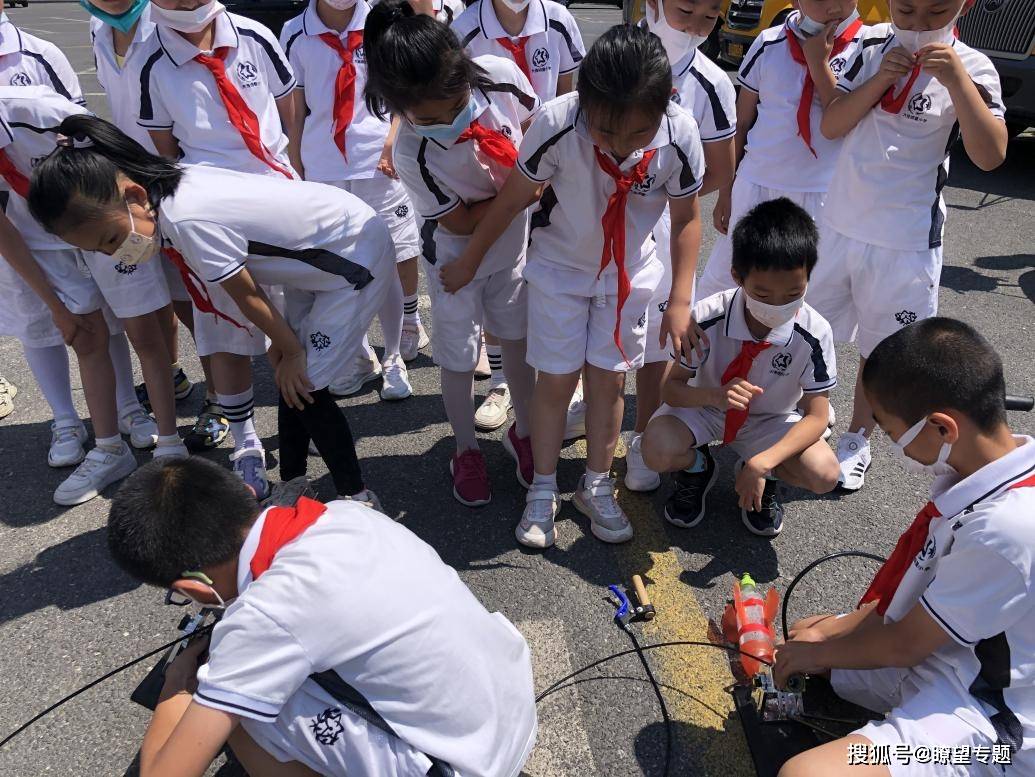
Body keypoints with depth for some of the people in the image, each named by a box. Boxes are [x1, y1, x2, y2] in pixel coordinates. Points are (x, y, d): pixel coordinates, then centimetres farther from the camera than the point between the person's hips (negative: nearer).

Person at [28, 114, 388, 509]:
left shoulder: (189, 221, -31)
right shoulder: (176, 183, -4)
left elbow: (246, 295, -17)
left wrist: (291, 350, -4)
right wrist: (283, 341, 5)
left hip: (357, 257, -9)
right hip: (315, 257, 9)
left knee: (302, 384, -5)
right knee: (290, 377, 10)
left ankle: (356, 497, 8)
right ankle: (291, 483, 25)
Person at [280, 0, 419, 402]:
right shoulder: (294, 34, 4)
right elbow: (296, 113, 8)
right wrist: (296, 175, 8)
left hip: (381, 166, -1)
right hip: (323, 173, 1)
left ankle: (393, 359, 20)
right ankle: (359, 357, 24)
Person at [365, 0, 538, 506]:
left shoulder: (501, 75, -28)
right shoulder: (412, 154, -36)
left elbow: (539, 126, -4)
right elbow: (462, 223, -23)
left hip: (514, 242, 4)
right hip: (458, 257, -3)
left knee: (517, 340, 18)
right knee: (459, 358, 11)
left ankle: (523, 432, 42)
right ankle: (466, 450, 36)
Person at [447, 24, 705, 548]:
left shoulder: (679, 134, -24)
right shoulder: (557, 123, -29)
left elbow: (686, 217, -9)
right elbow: (511, 199, -15)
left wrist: (680, 301, -12)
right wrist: (468, 262, -4)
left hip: (629, 273, 2)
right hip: (559, 268, -1)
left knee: (609, 379, 8)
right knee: (556, 379, 3)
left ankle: (597, 486, 26)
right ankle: (543, 490, 21)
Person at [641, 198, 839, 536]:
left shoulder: (814, 333, -25)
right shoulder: (707, 318, -28)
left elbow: (816, 416, -19)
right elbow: (672, 388, -19)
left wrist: (761, 463, -33)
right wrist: (715, 396, -43)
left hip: (770, 420, 1)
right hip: (707, 406, 0)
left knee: (824, 474, -25)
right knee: (657, 450, -31)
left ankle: (762, 474, 10)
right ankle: (698, 467, 8)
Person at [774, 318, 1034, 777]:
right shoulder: (986, 468, -5)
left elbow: (904, 646, -18)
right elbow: (916, 573, 11)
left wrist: (817, 653, -2)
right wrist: (847, 623, 8)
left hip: (985, 723, -9)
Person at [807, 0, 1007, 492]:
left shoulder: (971, 68, -10)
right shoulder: (872, 46, -2)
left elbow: (990, 155, -21)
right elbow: (830, 125, -4)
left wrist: (955, 78, -28)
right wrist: (881, 78, -17)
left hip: (905, 241, -3)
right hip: (839, 224, 3)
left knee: (880, 350, 11)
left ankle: (858, 439, 31)